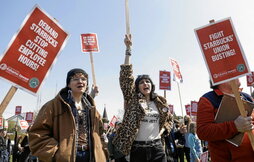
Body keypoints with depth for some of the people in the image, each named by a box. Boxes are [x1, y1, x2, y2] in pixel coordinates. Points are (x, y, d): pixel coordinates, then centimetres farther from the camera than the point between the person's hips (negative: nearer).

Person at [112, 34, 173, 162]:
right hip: (138, 148, -3)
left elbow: (169, 119, 24)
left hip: (157, 147, 3)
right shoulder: (133, 99, -2)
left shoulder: (160, 102, 9)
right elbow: (126, 76, -11)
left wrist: (161, 131, 3)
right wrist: (128, 49, -14)